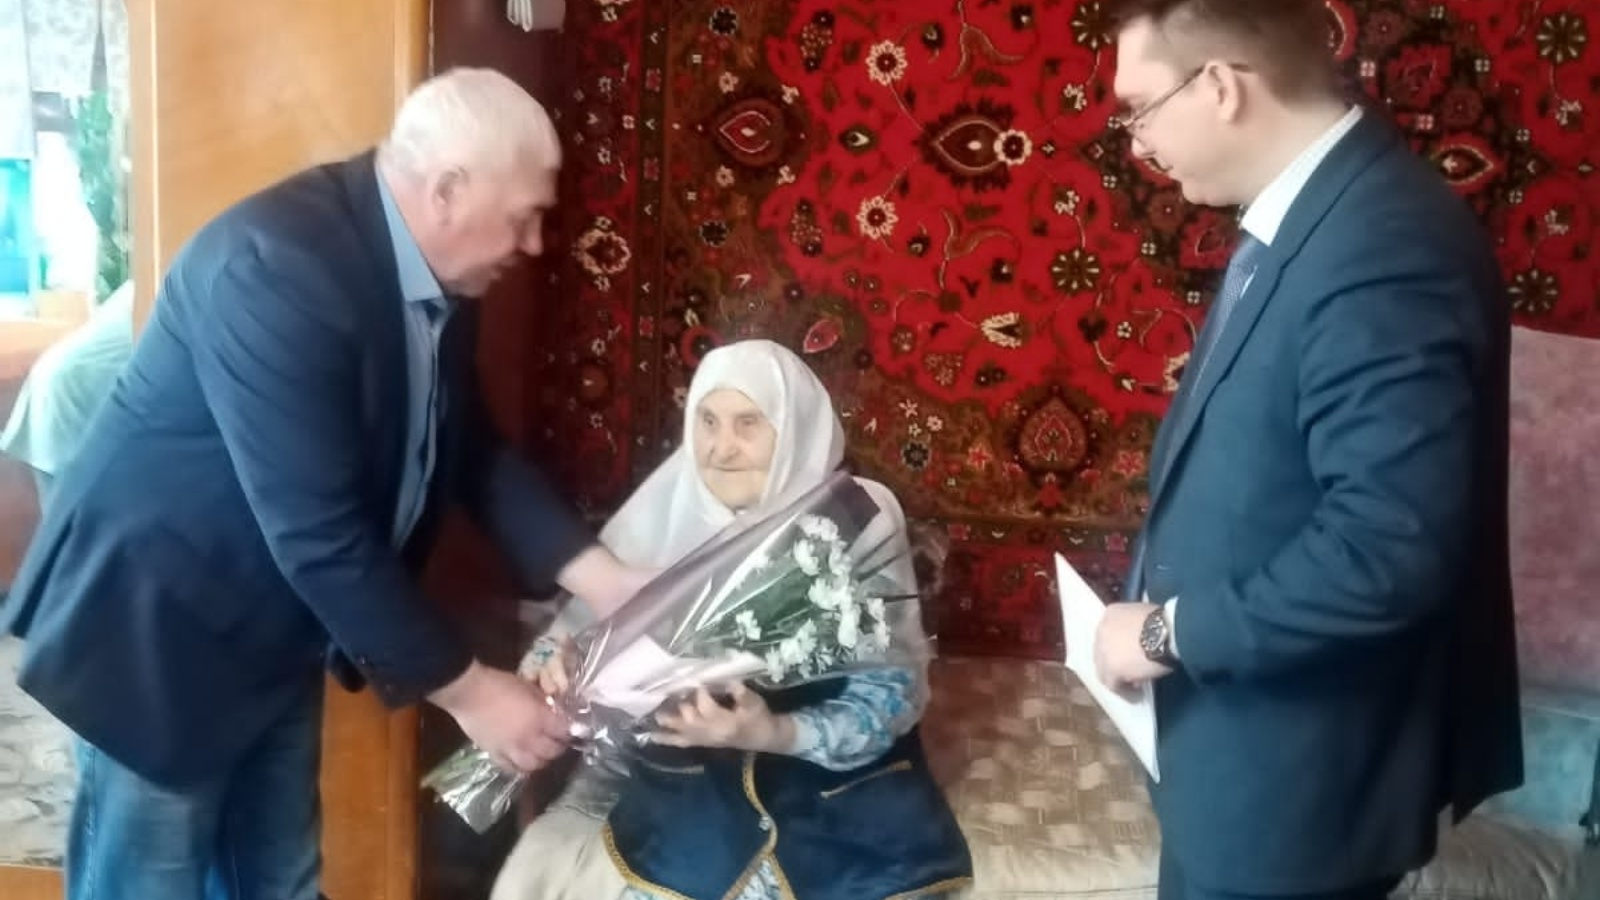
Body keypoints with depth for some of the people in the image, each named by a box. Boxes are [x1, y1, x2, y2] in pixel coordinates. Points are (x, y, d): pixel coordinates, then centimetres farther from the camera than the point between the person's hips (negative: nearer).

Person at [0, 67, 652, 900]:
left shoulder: (434, 273, -4)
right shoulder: (275, 266, -31)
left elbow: (469, 453, 6)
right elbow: (318, 533, -31)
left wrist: (604, 581, -5)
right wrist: (464, 689, -23)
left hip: (275, 631, 8)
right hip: (160, 626, -8)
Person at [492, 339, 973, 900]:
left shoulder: (859, 521, -13)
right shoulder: (666, 507, -7)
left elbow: (889, 698, -15)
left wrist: (773, 732, -33)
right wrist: (560, 669, -24)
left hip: (832, 776, -1)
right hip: (689, 773, 2)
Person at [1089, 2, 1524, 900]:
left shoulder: (1385, 242, -27)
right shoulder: (1305, 212, 5)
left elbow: (1390, 546, -32)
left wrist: (1171, 630, -21)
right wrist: (1170, 612, 5)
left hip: (1301, 772, -9)